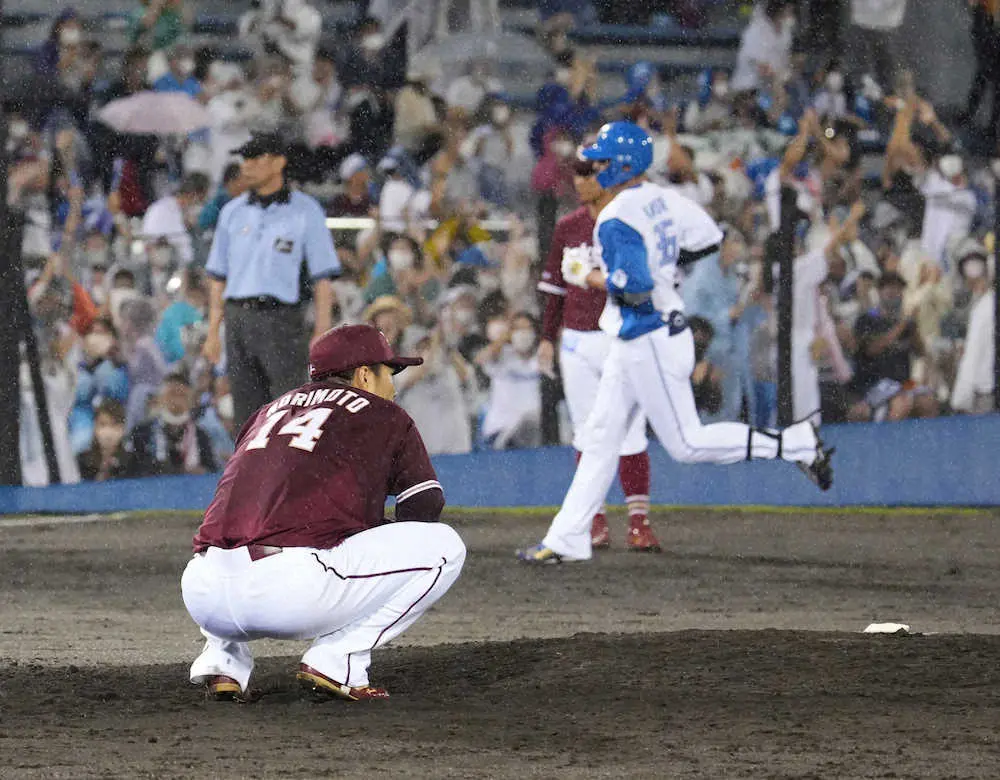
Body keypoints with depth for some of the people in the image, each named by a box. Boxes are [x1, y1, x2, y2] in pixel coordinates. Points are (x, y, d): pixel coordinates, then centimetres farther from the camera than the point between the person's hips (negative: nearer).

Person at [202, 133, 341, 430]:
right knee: (246, 413, 4)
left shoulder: (305, 211, 2)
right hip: (238, 320, 4)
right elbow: (218, 277, 17)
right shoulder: (233, 211, 14)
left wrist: (321, 334, -9)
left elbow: (323, 277, -1)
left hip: (280, 319, -4)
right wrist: (213, 331, 10)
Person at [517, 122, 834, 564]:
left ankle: (795, 445, -4)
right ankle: (568, 540, 15)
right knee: (601, 437, 12)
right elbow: (709, 237, 14)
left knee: (687, 444, -4)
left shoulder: (616, 220, -21)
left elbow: (632, 287, -28)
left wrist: (586, 276, -11)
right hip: (635, 342, 10)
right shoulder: (661, 199, 7)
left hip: (649, 342, -10)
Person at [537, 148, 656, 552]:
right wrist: (547, 337, 13)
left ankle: (639, 518, -4)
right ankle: (594, 519, 9)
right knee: (587, 432, 4)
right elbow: (555, 285, 16)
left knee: (629, 430, -7)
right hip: (577, 342, 3)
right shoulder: (567, 227, 11)